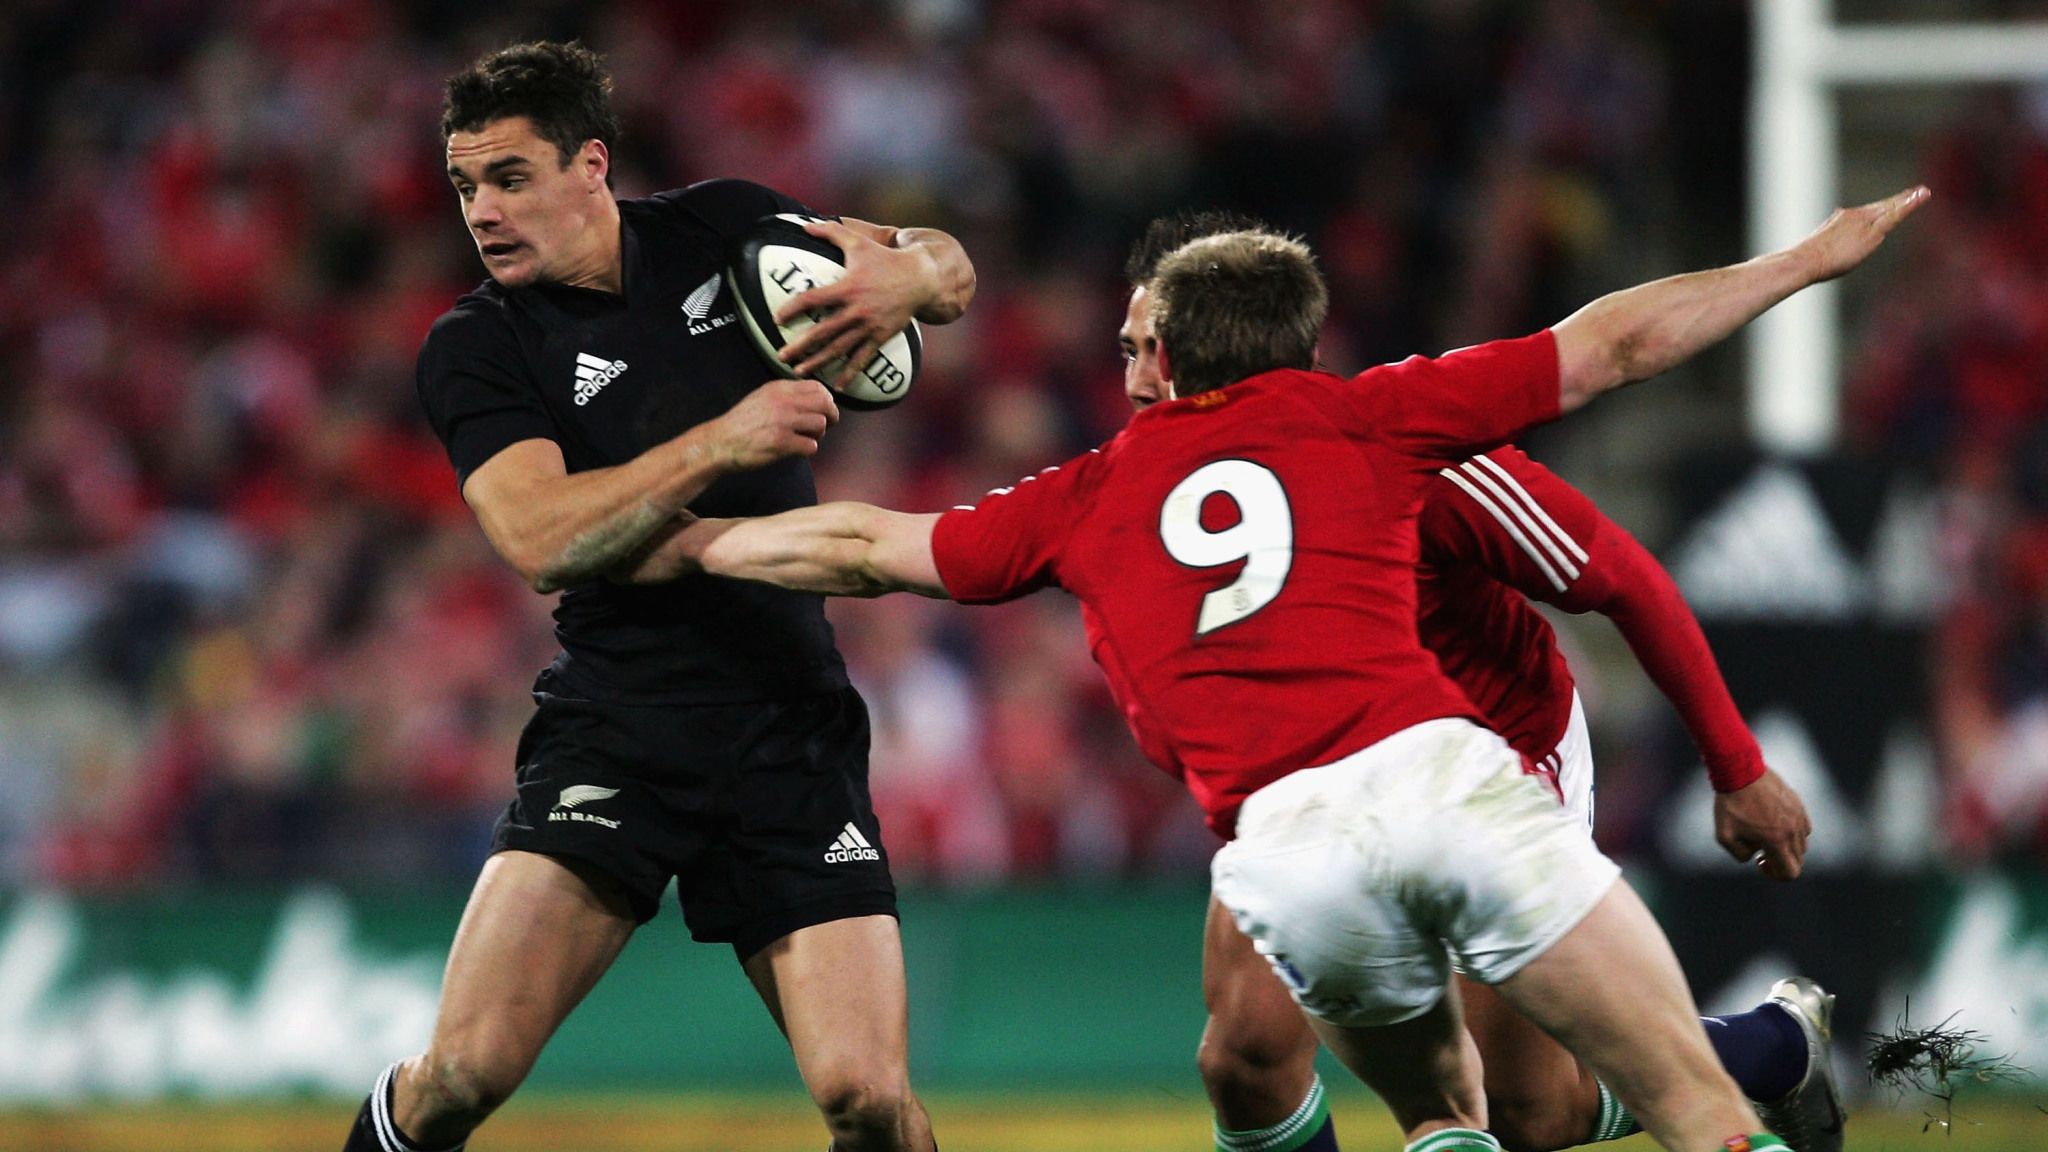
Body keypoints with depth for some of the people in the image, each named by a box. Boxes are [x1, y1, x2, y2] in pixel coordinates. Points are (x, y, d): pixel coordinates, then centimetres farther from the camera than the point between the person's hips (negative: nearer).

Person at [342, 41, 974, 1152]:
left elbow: (951, 270, 15)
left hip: (791, 727, 2)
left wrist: (909, 275, -9)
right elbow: (539, 538, -17)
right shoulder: (475, 349, -2)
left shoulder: (721, 229, 6)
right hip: (612, 728, -1)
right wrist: (719, 444, -24)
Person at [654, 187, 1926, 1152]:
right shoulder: (1358, 417, 19)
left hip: (1284, 849, 2)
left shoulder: (1091, 497, 23)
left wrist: (695, 542, 49)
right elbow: (1614, 346, 22)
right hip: (1439, 766, -2)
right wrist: (1813, 257, 31)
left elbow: (866, 548, 33)